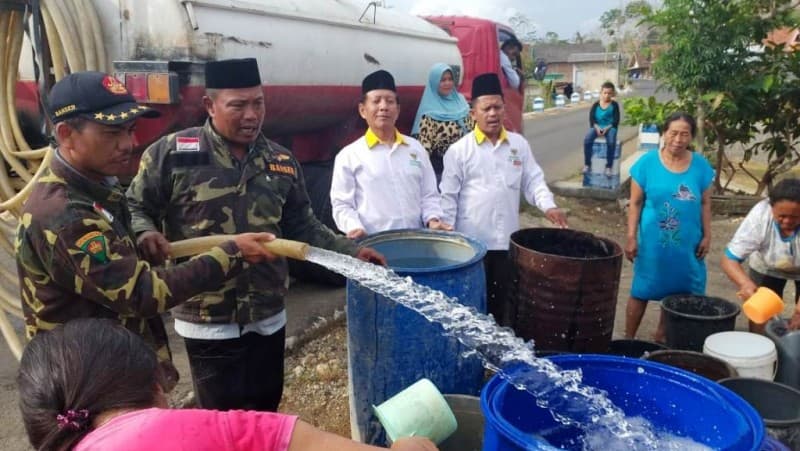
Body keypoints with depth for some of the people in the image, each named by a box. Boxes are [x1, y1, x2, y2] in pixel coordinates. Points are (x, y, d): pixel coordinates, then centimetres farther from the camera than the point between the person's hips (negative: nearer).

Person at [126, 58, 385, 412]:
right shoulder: (172, 153, -8)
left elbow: (303, 228, 9)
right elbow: (134, 208, -1)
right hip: (208, 324, -4)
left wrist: (351, 252, -1)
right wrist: (145, 234, -23)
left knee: (266, 413, 20)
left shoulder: (282, 162, 4)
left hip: (268, 318, 4)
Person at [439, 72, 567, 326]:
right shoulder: (459, 150, -4)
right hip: (471, 242, -3)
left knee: (504, 302, 14)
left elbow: (533, 181, 9)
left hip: (507, 240, 3)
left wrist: (548, 206, -10)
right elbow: (448, 196, -3)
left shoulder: (519, 145, 6)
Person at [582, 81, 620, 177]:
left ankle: (609, 166, -17)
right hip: (597, 127, 2)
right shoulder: (596, 105, 6)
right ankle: (587, 164, -15)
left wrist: (607, 128, -18)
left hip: (610, 127, -2)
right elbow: (591, 118, 0)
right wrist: (596, 127, -17)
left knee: (611, 142, -33)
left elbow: (616, 120, -2)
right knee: (587, 140, -28)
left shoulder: (614, 105, 3)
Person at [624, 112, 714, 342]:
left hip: (687, 244, 3)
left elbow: (705, 204, 7)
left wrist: (707, 236, 4)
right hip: (652, 242, -2)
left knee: (676, 293, 12)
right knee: (641, 292, 5)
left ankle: (661, 337, 30)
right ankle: (628, 339, 20)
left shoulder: (701, 165, -1)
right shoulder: (647, 162, -8)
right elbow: (636, 203, -5)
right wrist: (631, 237, -8)